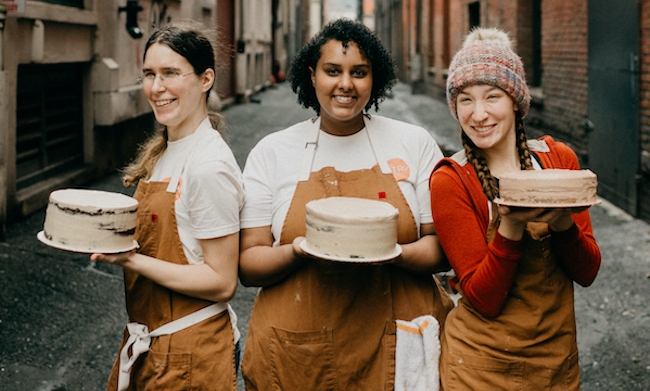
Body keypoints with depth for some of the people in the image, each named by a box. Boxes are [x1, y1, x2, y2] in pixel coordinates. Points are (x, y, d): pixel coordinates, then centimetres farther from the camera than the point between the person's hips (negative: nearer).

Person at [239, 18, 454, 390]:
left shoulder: (416, 143, 4)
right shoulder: (271, 152, 4)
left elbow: (444, 249, 2)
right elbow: (248, 265, 1)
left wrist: (393, 254, -18)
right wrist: (299, 251, -18)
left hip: (397, 343, 0)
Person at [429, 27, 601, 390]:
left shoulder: (559, 159, -3)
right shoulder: (450, 180, -13)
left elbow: (587, 272, -3)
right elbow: (484, 300, -16)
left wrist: (563, 221, -21)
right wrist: (510, 227, -29)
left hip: (558, 359, 4)